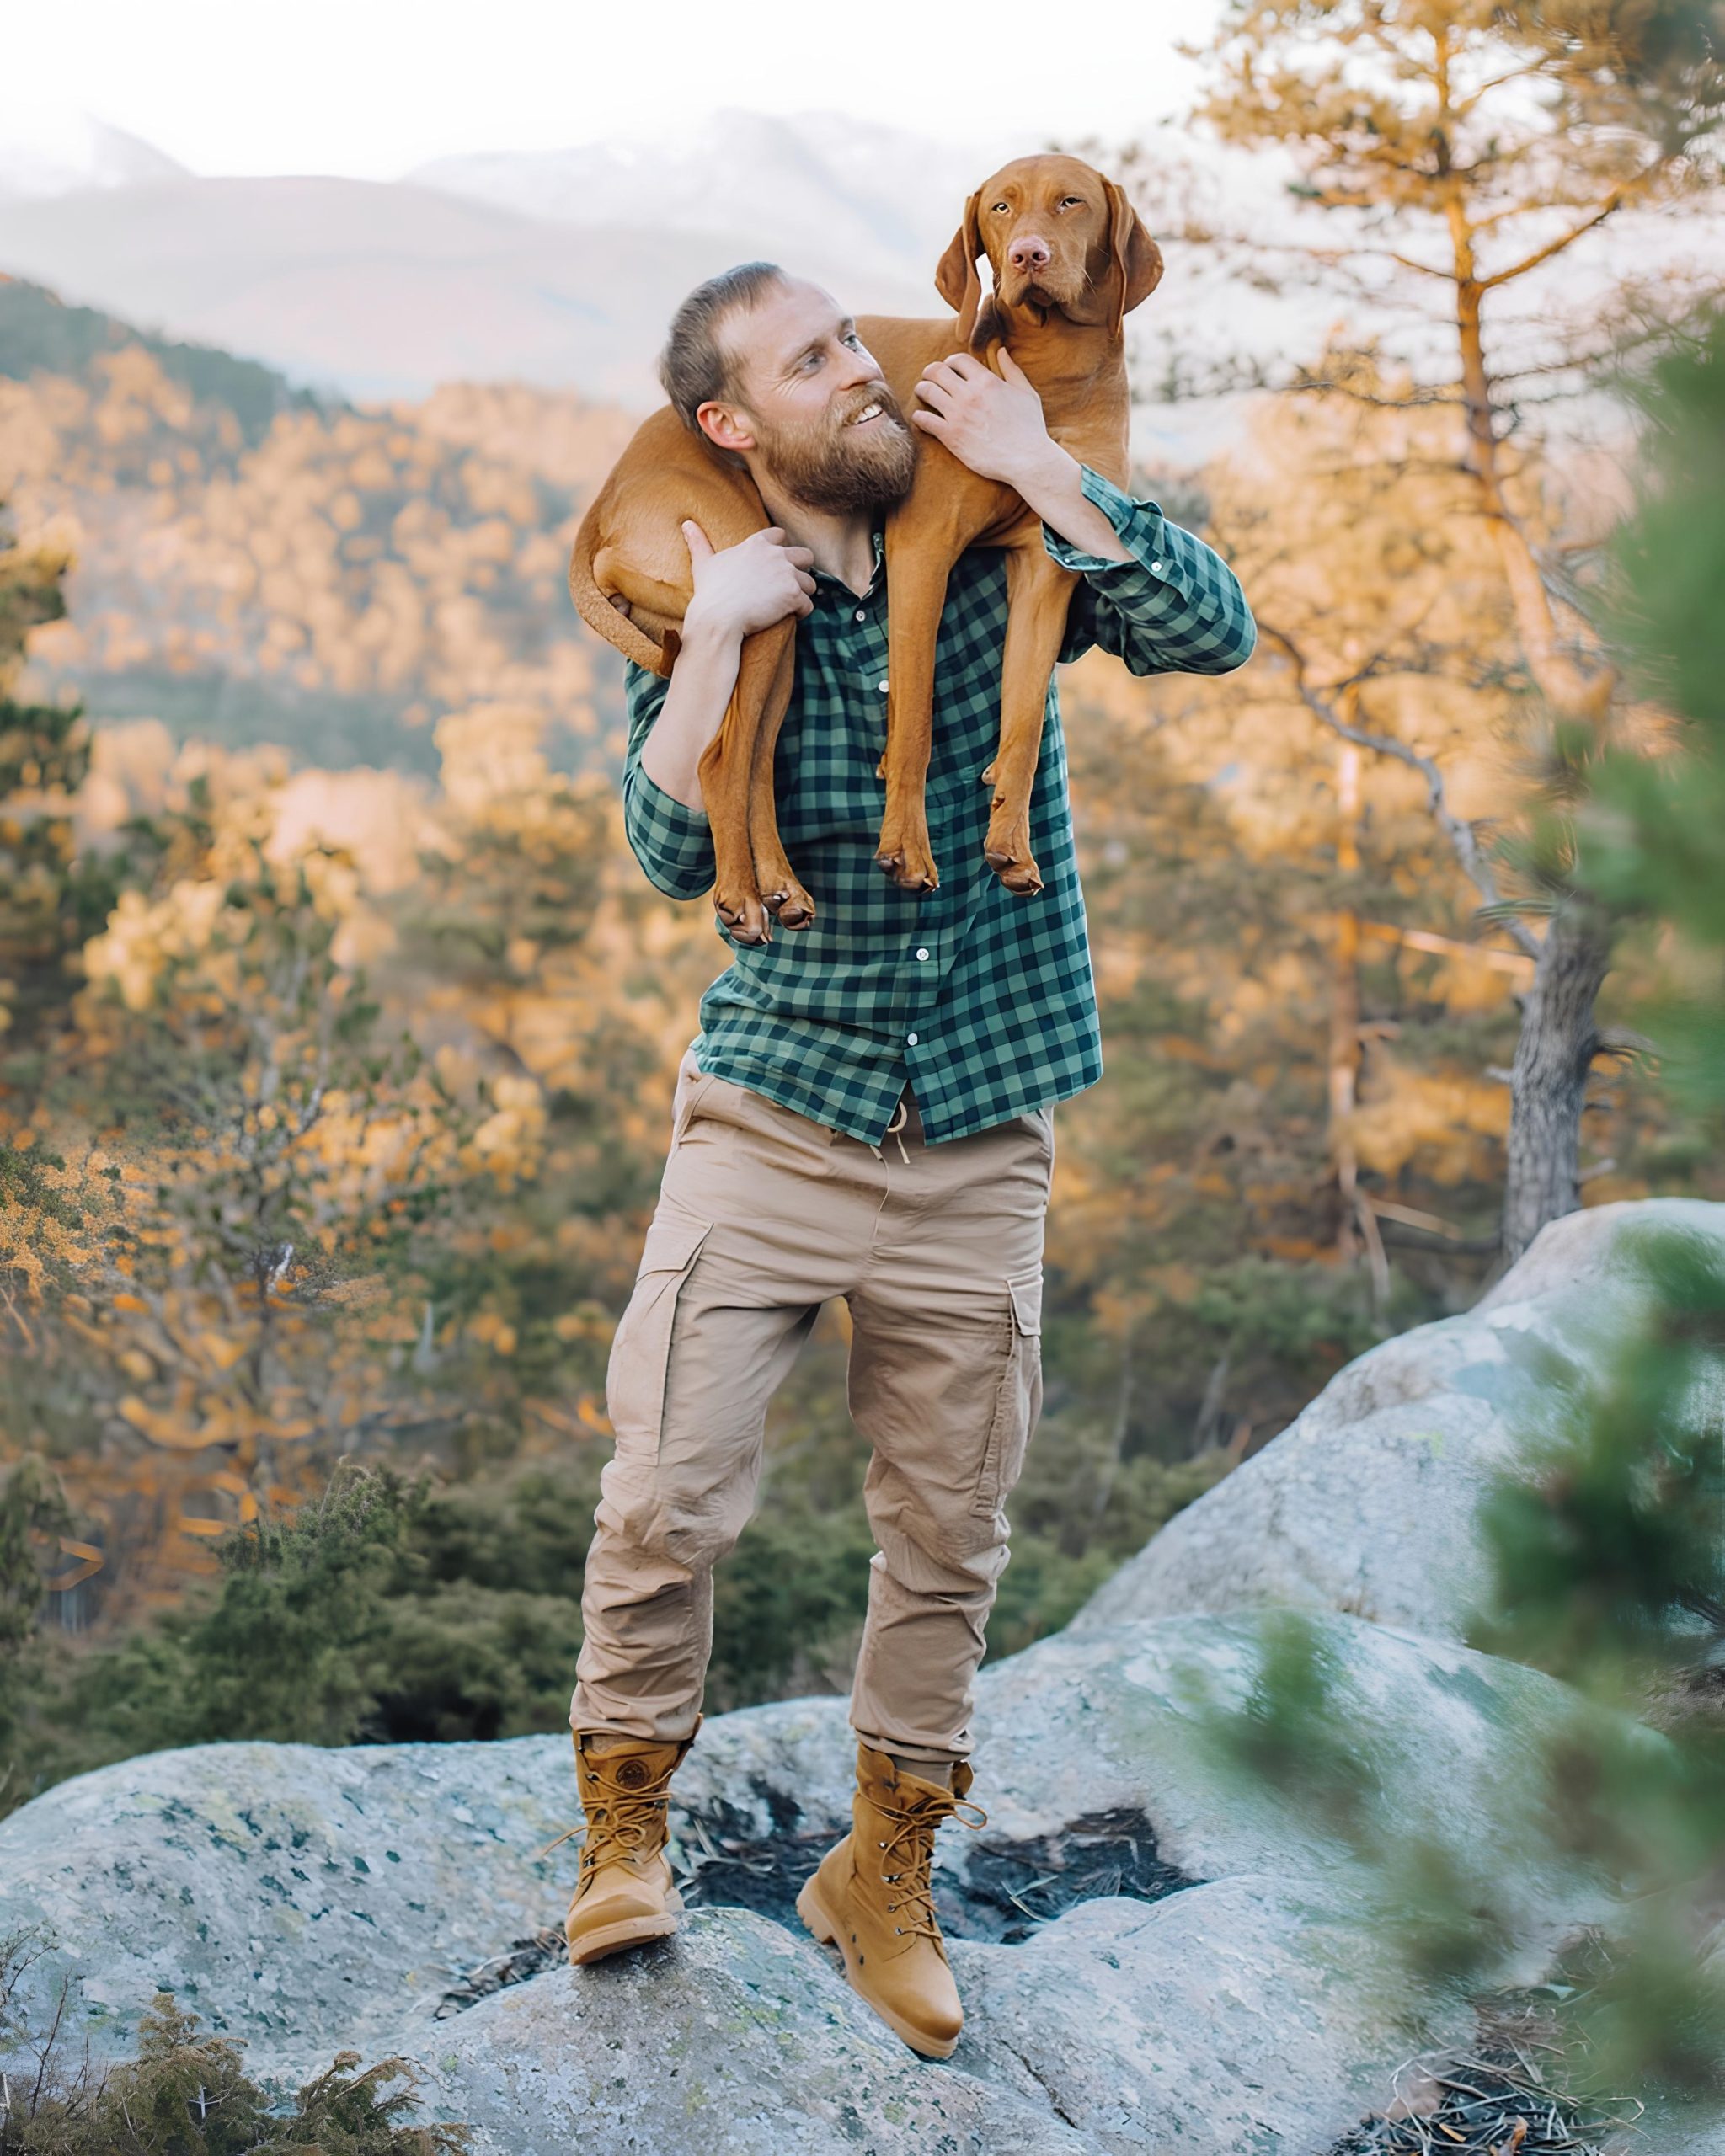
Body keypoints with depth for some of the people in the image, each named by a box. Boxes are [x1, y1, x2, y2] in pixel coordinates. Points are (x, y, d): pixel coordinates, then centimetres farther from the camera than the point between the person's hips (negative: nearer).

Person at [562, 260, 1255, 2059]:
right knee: (669, 1495, -8)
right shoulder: (709, 612, 0)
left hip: (975, 1151, 1)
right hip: (770, 1121, -1)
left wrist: (1038, 468, -14)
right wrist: (715, 632, -22)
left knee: (948, 1537, 9)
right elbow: (673, 852, -14)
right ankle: (626, 1827, 18)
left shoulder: (1002, 556, 1)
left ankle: (885, 1873, 28)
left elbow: (1213, 631, -13)